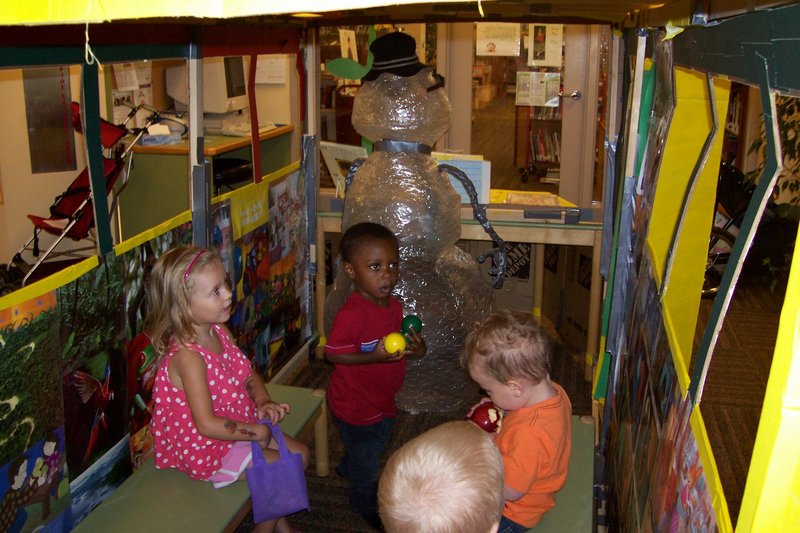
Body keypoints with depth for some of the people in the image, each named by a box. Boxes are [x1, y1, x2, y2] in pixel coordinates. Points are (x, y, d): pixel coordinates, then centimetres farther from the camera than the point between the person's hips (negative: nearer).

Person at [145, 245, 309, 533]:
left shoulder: (219, 331, -4)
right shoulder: (187, 357, -32)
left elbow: (248, 372, 9)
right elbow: (207, 425, -32)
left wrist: (263, 401, -11)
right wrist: (257, 432, -21)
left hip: (237, 428, 9)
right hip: (206, 449, -9)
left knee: (300, 453, 12)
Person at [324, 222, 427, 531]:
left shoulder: (394, 306, -6)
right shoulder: (351, 316, -33)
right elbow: (333, 354, -26)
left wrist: (416, 348, -12)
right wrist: (375, 357, -35)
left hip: (382, 398, 8)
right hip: (356, 406, -8)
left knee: (376, 444, 32)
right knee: (365, 457, 17)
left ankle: (347, 470, 63)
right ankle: (365, 507, 45)